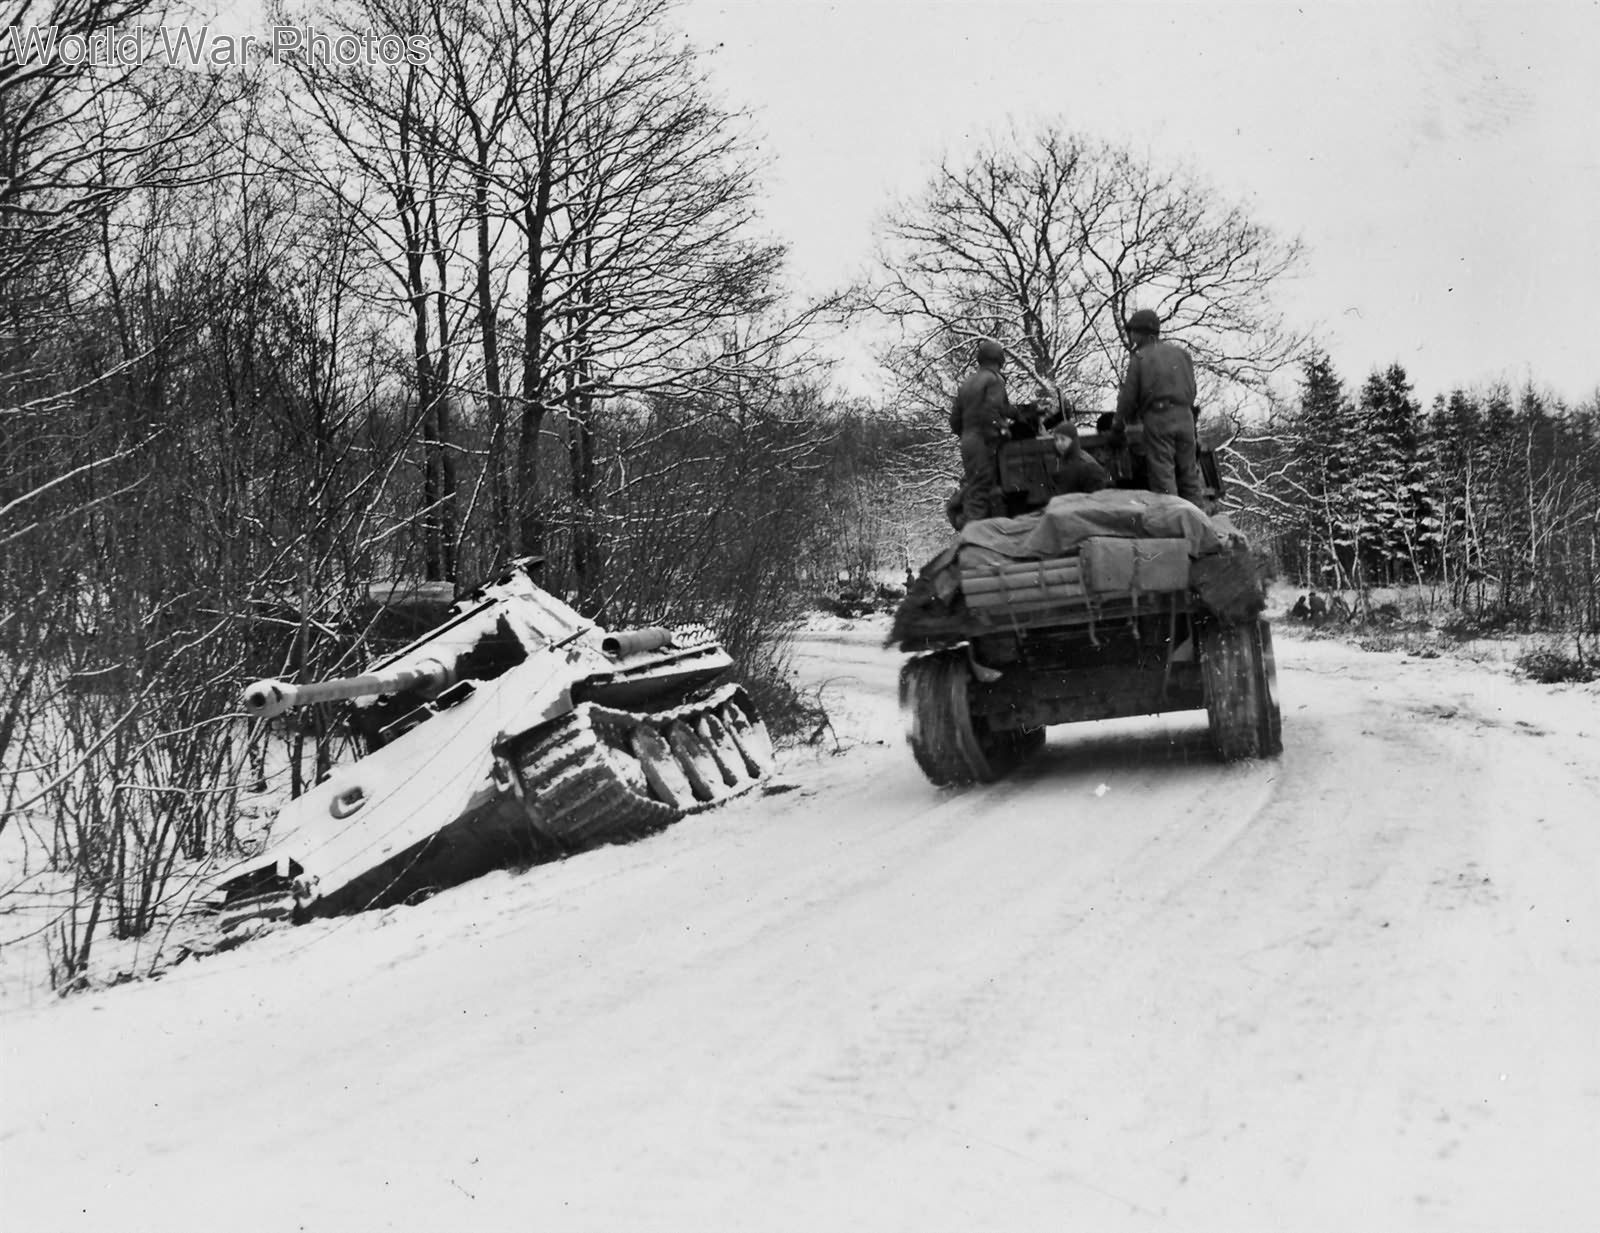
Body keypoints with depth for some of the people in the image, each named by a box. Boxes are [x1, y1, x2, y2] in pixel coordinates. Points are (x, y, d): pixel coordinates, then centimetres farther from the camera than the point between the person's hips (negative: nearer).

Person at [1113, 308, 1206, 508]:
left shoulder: (1139, 359, -2)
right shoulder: (1181, 353, 14)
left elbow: (1129, 396, -1)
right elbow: (1192, 390, 15)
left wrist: (1120, 424, 12)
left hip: (1157, 419, -5)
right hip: (1185, 416, 5)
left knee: (1163, 476, -4)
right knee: (1189, 473, 10)